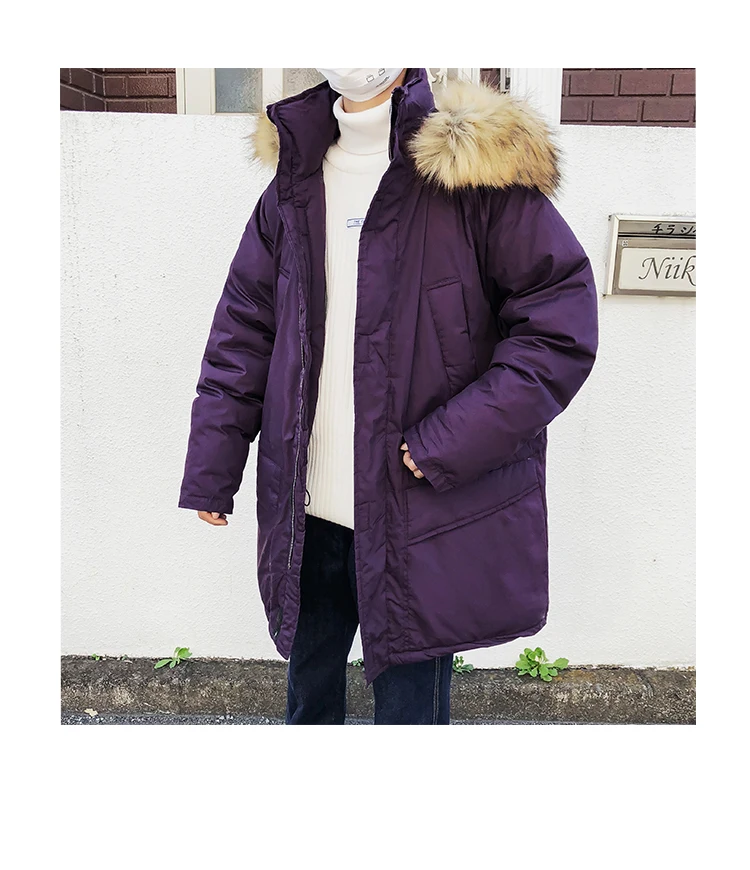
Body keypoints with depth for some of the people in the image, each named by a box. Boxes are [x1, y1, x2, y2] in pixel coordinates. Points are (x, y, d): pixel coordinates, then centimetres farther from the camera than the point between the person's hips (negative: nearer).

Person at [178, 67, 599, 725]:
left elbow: (562, 326, -10)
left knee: (410, 705, 10)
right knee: (308, 687, 24)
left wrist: (450, 445, -17)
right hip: (308, 511, 5)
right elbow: (245, 325, 10)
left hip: (424, 516, -5)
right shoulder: (296, 182, 8)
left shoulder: (474, 169, -8)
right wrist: (211, 469, 5)